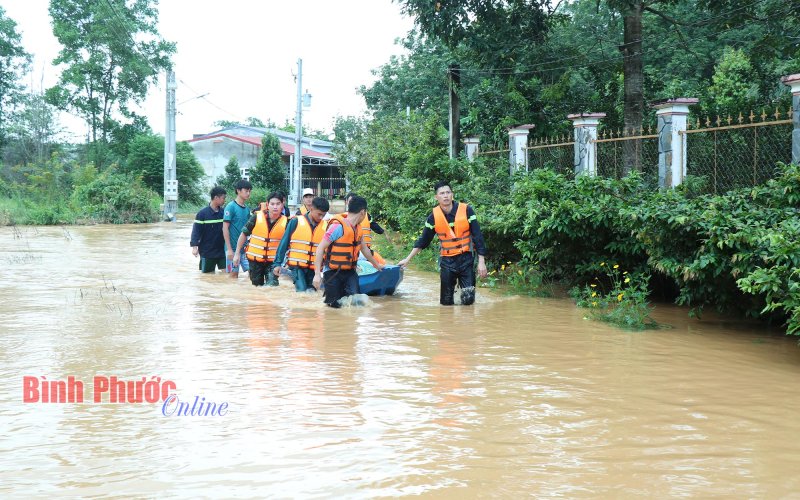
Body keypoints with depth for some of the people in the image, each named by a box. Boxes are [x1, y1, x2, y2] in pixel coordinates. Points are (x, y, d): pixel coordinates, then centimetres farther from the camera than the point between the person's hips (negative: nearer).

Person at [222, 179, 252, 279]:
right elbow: (225, 228, -11)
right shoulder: (231, 207, -8)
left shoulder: (247, 209, 11)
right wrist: (229, 249, -16)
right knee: (234, 274, 0)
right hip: (233, 248, -6)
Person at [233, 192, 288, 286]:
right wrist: (237, 254, 1)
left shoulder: (285, 222, -11)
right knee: (257, 285, 11)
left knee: (272, 285, -15)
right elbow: (244, 234, 0)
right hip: (255, 258, 1)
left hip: (273, 260, -1)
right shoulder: (256, 217, -11)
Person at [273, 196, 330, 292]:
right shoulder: (296, 222, -4)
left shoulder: (325, 226, 2)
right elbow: (284, 243, 0)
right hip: (297, 266, -3)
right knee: (302, 291, -15)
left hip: (314, 268, 3)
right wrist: (277, 263, -2)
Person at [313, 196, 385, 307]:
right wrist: (317, 274, -24)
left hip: (349, 271, 6)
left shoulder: (357, 228, 7)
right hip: (332, 272, -6)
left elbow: (364, 248, 25)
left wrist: (376, 264, 38)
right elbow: (320, 249, -19)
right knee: (334, 304, -5)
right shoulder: (338, 226, -18)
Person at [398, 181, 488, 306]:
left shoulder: (466, 210, -9)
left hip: (466, 259, -1)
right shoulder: (434, 216, -4)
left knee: (468, 299, -7)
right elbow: (423, 240, 8)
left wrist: (481, 262, -9)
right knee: (446, 302, 3)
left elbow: (477, 236, -6)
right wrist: (408, 259, 8)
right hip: (447, 261, 1)